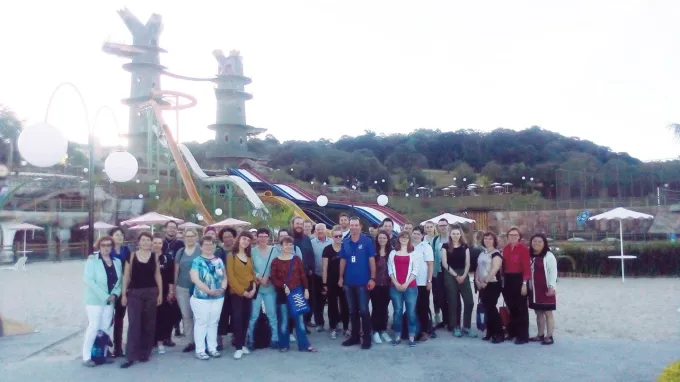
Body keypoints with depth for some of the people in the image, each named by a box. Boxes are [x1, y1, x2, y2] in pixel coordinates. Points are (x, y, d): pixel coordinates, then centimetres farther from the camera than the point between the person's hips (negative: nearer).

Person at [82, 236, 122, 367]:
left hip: (110, 300, 5)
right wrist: (104, 296, -18)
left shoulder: (117, 261, 8)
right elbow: (89, 281, -15)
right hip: (95, 300, -5)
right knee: (94, 327, -7)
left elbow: (120, 280, 10)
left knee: (105, 328, 8)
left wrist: (115, 294, -8)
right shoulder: (92, 260, -7)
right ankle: (86, 357, 2)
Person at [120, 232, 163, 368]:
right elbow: (126, 276, 0)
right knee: (133, 323, -5)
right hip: (134, 293, -2)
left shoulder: (154, 257, 5)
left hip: (151, 293, 2)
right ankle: (131, 356, -3)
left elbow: (157, 276, 8)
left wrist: (160, 293, 4)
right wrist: (123, 294, -4)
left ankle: (144, 353, 16)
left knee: (149, 324, 6)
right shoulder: (132, 256, -1)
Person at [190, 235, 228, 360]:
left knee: (213, 323, 11)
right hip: (201, 297, -4)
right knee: (201, 323, 0)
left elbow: (224, 277, 11)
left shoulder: (219, 261, 9)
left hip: (218, 297, 5)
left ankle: (212, 348, 20)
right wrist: (209, 290, -20)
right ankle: (200, 350, 7)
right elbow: (195, 279, -14)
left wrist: (223, 288, -9)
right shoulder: (197, 261, -5)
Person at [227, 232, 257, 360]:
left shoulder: (249, 257, 14)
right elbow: (230, 276, -10)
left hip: (249, 292, 5)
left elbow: (252, 273, 13)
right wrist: (242, 291, -13)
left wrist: (254, 288, -4)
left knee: (246, 318, 7)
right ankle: (238, 347, -3)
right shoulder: (231, 256, -4)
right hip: (236, 292, -5)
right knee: (237, 318, -7)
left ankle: (243, 344, 15)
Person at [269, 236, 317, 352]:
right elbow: (273, 279, -6)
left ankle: (304, 345, 10)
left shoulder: (297, 259, 6)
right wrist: (283, 286, -18)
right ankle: (284, 345, 16)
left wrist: (306, 289, -1)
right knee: (283, 321, 4)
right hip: (282, 294, -2)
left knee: (299, 319, 5)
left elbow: (303, 276, 6)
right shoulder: (275, 261, -2)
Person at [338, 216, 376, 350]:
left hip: (363, 281, -4)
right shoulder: (345, 242, 5)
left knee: (364, 310, 0)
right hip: (349, 282, 4)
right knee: (353, 311, 13)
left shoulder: (367, 241, -7)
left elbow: (371, 260, -6)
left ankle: (367, 338, 9)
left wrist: (372, 278, -10)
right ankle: (355, 336, 23)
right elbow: (343, 260, 10)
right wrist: (341, 277, 7)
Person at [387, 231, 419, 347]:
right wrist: (396, 283, -7)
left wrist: (406, 283, -10)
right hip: (395, 286, 1)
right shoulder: (393, 253, 11)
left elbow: (415, 270, 0)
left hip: (410, 286, -1)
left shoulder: (413, 253, 6)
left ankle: (411, 337, 4)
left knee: (411, 311, -2)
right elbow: (390, 269, 6)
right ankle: (397, 336, 10)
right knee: (397, 311, 4)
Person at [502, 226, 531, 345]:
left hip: (519, 280, -6)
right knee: (511, 307, 14)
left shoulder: (523, 249, -9)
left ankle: (523, 336, 6)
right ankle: (512, 332, 26)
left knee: (521, 308, 0)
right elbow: (504, 266, 11)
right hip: (507, 280, 6)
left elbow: (527, 267, -13)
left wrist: (524, 283, -17)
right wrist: (503, 280, 9)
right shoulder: (505, 249, 9)